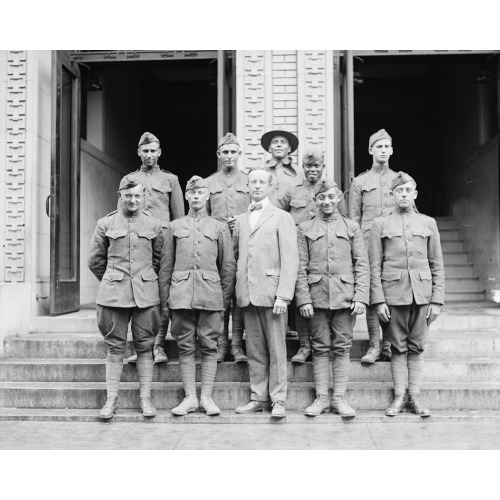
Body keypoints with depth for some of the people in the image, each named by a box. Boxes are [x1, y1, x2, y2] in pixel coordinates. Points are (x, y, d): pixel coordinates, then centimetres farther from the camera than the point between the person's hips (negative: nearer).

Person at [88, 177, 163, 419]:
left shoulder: (154, 225, 7)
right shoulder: (105, 224, 5)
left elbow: (159, 260, 15)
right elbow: (95, 260, 12)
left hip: (146, 294, 1)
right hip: (113, 294, 0)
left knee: (145, 347, 4)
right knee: (115, 347, 3)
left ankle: (145, 398, 12)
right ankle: (111, 400, 10)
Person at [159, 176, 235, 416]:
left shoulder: (220, 227, 10)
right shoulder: (174, 226, 12)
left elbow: (228, 266, 9)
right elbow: (166, 265, 11)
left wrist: (226, 298, 4)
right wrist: (164, 299, 6)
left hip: (210, 295, -1)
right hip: (181, 295, 1)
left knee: (209, 346, 1)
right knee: (185, 347, 3)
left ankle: (206, 397, 9)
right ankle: (190, 397, 10)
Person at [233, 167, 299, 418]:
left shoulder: (282, 218, 2)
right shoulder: (241, 220, 17)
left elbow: (290, 259, -5)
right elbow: (235, 255, 20)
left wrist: (283, 295, -13)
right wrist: (237, 287, 6)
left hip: (271, 292, -4)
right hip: (247, 293, 5)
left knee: (276, 349, 0)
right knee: (254, 349, 8)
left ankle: (278, 400, 7)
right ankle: (258, 397, 16)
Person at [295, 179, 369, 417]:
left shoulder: (352, 227, 9)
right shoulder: (305, 228, 8)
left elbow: (362, 265, 5)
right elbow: (300, 267, 3)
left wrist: (361, 297, -5)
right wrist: (303, 298, -5)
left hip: (345, 297, 0)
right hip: (317, 297, 0)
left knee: (342, 348, 3)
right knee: (320, 348, 4)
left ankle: (339, 398, 11)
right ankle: (321, 397, 13)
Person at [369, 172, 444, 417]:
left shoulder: (428, 223, 11)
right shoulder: (380, 224, 6)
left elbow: (437, 266, 9)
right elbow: (374, 266, 2)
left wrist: (437, 300, 2)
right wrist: (378, 300, -6)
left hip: (421, 294, 1)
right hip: (393, 293, -1)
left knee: (417, 347, 6)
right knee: (398, 346, 4)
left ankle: (415, 397, 14)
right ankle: (399, 397, 13)